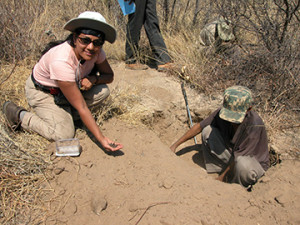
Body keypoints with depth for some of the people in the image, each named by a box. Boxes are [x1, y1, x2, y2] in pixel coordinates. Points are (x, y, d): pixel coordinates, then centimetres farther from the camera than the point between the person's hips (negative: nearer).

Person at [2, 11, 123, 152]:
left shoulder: (96, 51, -21)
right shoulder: (61, 61, -39)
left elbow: (110, 76, -3)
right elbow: (81, 107, -37)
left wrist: (93, 79, -26)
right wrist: (101, 139, -36)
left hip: (70, 85, 6)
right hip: (41, 92, -6)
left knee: (103, 91, -17)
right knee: (64, 134, -19)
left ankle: (65, 112, 3)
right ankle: (19, 115, 1)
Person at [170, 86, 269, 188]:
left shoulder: (255, 125, -32)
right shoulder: (223, 111, -16)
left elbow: (238, 156, -28)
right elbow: (199, 126, -6)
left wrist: (220, 179, -22)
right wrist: (175, 145, -5)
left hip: (254, 161, -4)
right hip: (231, 154, 4)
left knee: (242, 164, -42)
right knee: (207, 131, -16)